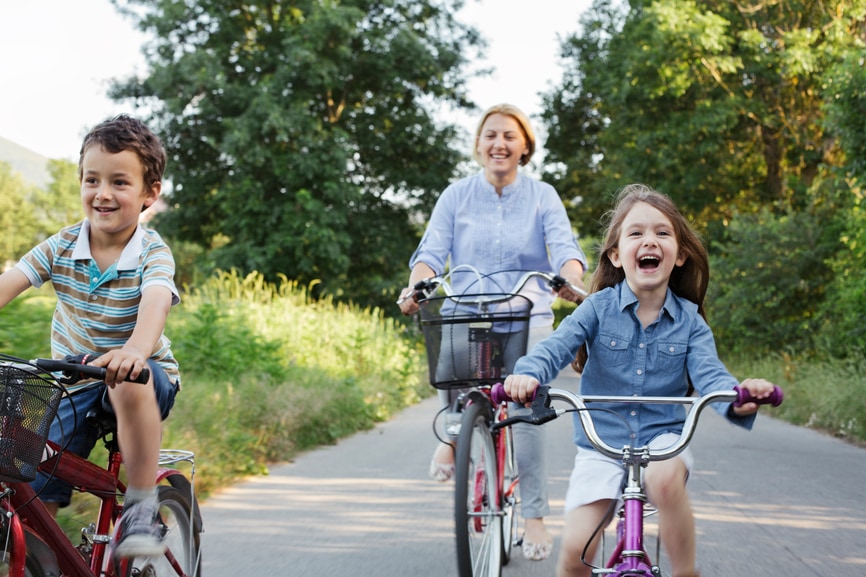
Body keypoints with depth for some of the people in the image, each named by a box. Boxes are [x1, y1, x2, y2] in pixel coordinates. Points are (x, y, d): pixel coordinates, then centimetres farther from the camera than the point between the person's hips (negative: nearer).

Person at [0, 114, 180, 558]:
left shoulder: (153, 253, -15)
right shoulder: (62, 246, -5)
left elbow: (155, 303, -35)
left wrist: (135, 349, -57)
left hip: (142, 376, -3)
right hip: (74, 384, 4)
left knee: (130, 382, -40)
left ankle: (141, 508, -27)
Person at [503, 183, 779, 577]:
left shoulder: (688, 319, -1)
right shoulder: (599, 308, -4)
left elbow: (709, 375, -12)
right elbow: (555, 347, -16)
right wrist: (527, 375, -41)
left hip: (662, 437, 0)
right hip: (600, 444, 0)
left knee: (665, 478, -36)